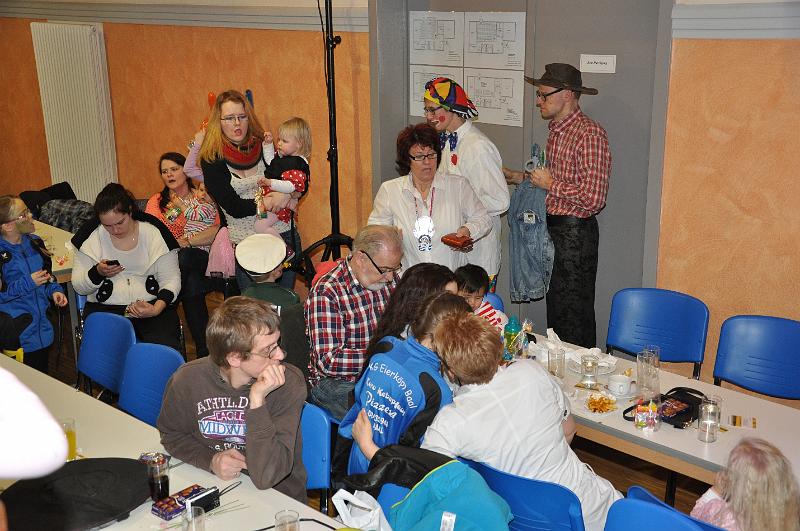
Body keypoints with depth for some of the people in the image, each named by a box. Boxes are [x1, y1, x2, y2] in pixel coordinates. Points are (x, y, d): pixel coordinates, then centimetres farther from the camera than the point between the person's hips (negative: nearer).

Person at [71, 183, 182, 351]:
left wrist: (157, 309, -16)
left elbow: (171, 280, 1)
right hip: (104, 308, 1)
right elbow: (78, 286, 6)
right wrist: (97, 273, -15)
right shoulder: (92, 236, 3)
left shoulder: (154, 232, 0)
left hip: (152, 305, 0)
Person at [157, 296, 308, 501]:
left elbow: (266, 477, -22)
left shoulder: (289, 383, -18)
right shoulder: (188, 379, -10)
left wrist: (257, 400, -30)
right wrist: (210, 460, -9)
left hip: (278, 495, -2)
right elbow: (171, 434, 9)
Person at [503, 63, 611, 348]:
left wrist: (551, 183, -15)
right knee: (555, 306, 18)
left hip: (575, 232, -10)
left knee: (574, 314, 0)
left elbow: (593, 198, -25)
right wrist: (519, 177, 14)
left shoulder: (590, 134, -18)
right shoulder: (556, 130, 13)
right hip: (554, 228, 10)